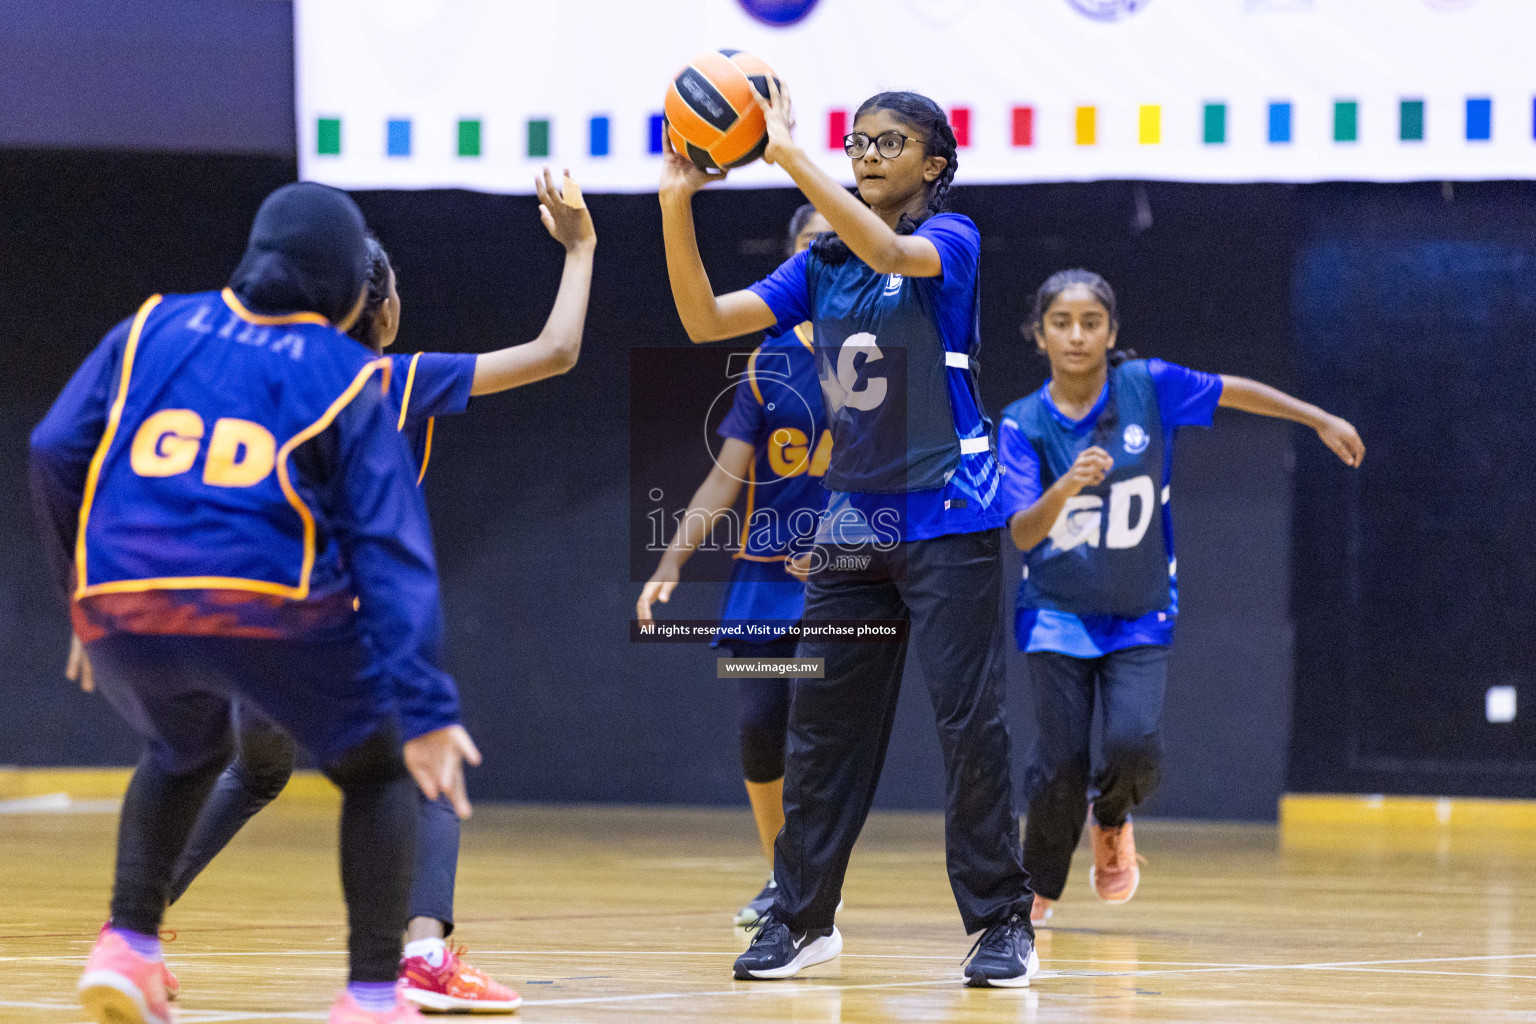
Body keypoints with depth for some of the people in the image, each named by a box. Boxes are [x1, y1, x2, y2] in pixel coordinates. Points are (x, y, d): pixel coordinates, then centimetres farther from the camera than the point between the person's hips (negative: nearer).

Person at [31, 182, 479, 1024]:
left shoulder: (154, 327, 19)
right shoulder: (347, 378, 11)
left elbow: (55, 455, 11)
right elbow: (390, 549, 1)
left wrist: (82, 592, 22)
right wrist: (425, 707, -4)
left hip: (119, 608, 4)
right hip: (270, 607, -4)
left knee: (186, 754, 34)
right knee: (377, 771, 19)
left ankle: (126, 944, 15)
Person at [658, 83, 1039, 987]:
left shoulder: (952, 240, -5)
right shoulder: (821, 268, 10)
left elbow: (887, 250, -28)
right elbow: (707, 320, 1)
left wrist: (789, 155, -30)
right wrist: (677, 205, -10)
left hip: (948, 518, -5)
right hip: (856, 520, 6)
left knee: (970, 718, -7)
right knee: (822, 718, 6)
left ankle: (1005, 922, -1)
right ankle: (803, 917, 15)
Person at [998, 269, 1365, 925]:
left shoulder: (1149, 387, -9)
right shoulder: (1024, 426, -10)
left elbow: (1232, 391, 7)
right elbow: (1022, 533, -21)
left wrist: (1320, 420, 14)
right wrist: (1066, 488, -40)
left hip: (1140, 616, 0)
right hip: (1057, 616, 0)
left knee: (1135, 744, -19)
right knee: (1060, 765, -6)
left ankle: (1112, 821, 17)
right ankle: (1039, 889, 21)